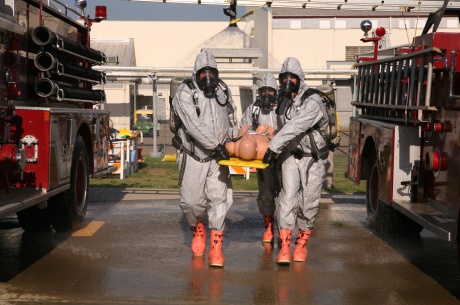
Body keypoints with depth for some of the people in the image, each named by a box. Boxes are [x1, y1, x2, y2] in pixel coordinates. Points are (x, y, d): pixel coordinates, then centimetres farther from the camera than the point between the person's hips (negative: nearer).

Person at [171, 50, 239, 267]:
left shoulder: (222, 90, 6)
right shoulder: (185, 93, -12)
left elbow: (231, 118, 20)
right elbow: (193, 125, -22)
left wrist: (235, 139, 7)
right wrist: (216, 145, -26)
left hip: (217, 156, 3)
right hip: (193, 157, -3)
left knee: (219, 198, -6)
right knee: (191, 200, 0)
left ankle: (216, 248, -6)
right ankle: (198, 230, 31)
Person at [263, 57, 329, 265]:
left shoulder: (312, 102, -20)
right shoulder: (283, 102, 3)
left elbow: (294, 127, -30)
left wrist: (273, 147, -35)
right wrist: (277, 150, 16)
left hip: (312, 158, -4)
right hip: (290, 155, 4)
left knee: (308, 203, 2)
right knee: (287, 198, -8)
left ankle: (301, 244, 19)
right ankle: (284, 246, -9)